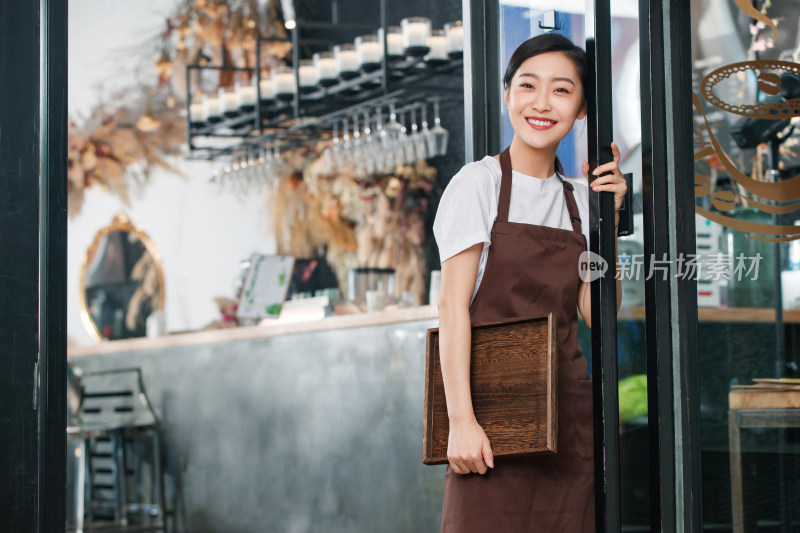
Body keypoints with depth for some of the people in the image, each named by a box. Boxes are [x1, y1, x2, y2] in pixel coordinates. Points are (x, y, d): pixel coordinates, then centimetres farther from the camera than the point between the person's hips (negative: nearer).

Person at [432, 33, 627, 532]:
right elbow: (452, 304, -9)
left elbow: (597, 314, 8)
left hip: (569, 414, 5)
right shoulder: (479, 183, -2)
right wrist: (461, 419, -17)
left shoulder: (579, 197, 13)